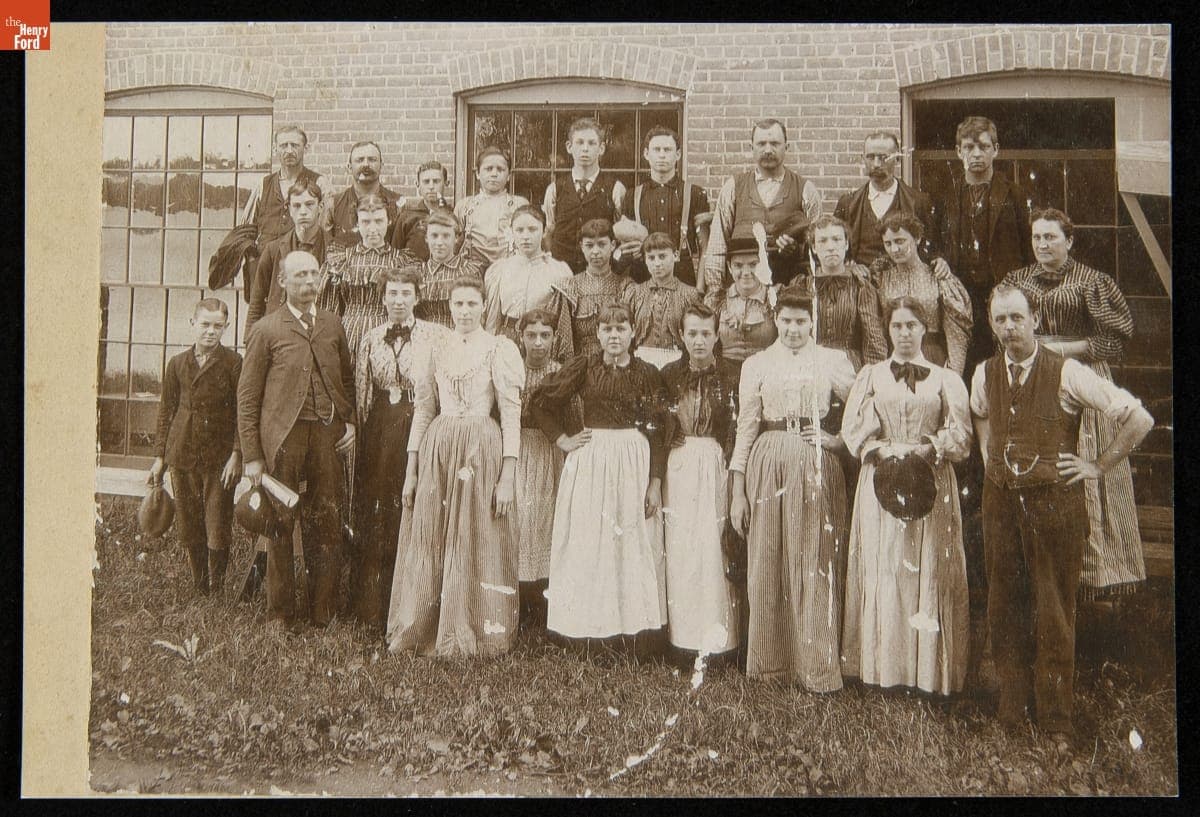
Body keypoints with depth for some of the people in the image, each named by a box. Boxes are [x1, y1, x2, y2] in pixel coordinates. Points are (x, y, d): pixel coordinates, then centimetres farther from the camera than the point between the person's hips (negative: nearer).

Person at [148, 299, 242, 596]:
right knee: (189, 526, 10)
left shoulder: (233, 363, -4)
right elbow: (166, 411, 12)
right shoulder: (177, 364, 7)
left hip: (219, 455, -3)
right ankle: (198, 586, 24)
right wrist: (160, 456, 10)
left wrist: (236, 454, -11)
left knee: (218, 525, -2)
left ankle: (216, 589, 13)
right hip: (183, 454, 4)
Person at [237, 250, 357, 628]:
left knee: (328, 524, 4)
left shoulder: (333, 324, 14)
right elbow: (247, 397, 1)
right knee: (281, 524, 3)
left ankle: (323, 613, 16)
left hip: (328, 435, 3)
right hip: (282, 437, -3)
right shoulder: (267, 330, 2)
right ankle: (280, 614, 15)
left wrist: (350, 421, 7)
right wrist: (252, 455, -4)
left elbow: (347, 379, 23)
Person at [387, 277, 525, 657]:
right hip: (436, 450, 4)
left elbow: (511, 413, -5)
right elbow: (423, 410, 14)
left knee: (476, 544, 1)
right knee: (429, 544, 7)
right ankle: (423, 628, 21)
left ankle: (473, 633, 14)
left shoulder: (499, 349, -1)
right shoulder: (439, 350, 12)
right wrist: (411, 470, 9)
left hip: (481, 451, -4)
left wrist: (508, 476, -12)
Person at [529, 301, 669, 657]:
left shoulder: (647, 373, 1)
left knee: (634, 546, 2)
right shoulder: (583, 366, 1)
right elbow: (541, 399, 6)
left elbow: (658, 432, 1)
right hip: (590, 463, 0)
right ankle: (593, 630, 12)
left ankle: (636, 628, 12)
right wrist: (563, 439, 1)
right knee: (590, 545, 3)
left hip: (635, 463, 0)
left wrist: (655, 482, -5)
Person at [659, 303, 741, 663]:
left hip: (718, 467, -2)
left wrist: (735, 470, -11)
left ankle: (715, 636, 9)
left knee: (714, 547, -2)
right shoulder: (669, 374, 6)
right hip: (678, 468, 2)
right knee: (679, 548, 3)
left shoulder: (731, 375, -2)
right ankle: (682, 631, 14)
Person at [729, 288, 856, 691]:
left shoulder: (832, 360, 7)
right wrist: (737, 490, 2)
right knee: (766, 564, 5)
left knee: (815, 565, 0)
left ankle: (817, 668, 8)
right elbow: (746, 427, 6)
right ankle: (770, 662, 17)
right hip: (767, 466, 1)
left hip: (817, 466, -1)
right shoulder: (756, 364, 9)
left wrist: (839, 439, -5)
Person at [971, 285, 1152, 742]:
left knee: (1054, 612, 3)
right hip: (1001, 499, 4)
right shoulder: (983, 376, 4)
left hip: (1054, 501, -4)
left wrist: (1098, 466, -5)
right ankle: (1011, 705, 24)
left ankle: (1055, 721, 15)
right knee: (1004, 607, 10)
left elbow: (1138, 418, -9)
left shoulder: (1067, 374, -10)